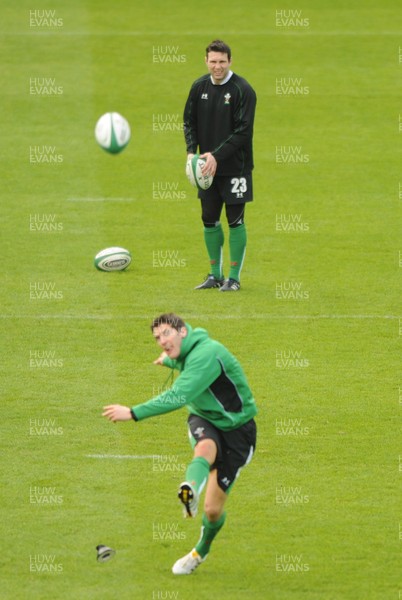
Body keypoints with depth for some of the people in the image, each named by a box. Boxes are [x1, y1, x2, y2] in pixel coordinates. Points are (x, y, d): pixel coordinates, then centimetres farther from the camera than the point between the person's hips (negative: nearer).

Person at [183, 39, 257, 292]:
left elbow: (243, 131, -15)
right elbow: (190, 121, 11)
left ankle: (234, 277, 7)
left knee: (235, 220, -1)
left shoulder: (243, 90, -12)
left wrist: (217, 156, -21)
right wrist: (192, 150, -6)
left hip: (235, 167, -5)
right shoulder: (199, 87, 4)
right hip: (208, 167, 5)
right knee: (209, 220, 8)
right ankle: (216, 275, 20)